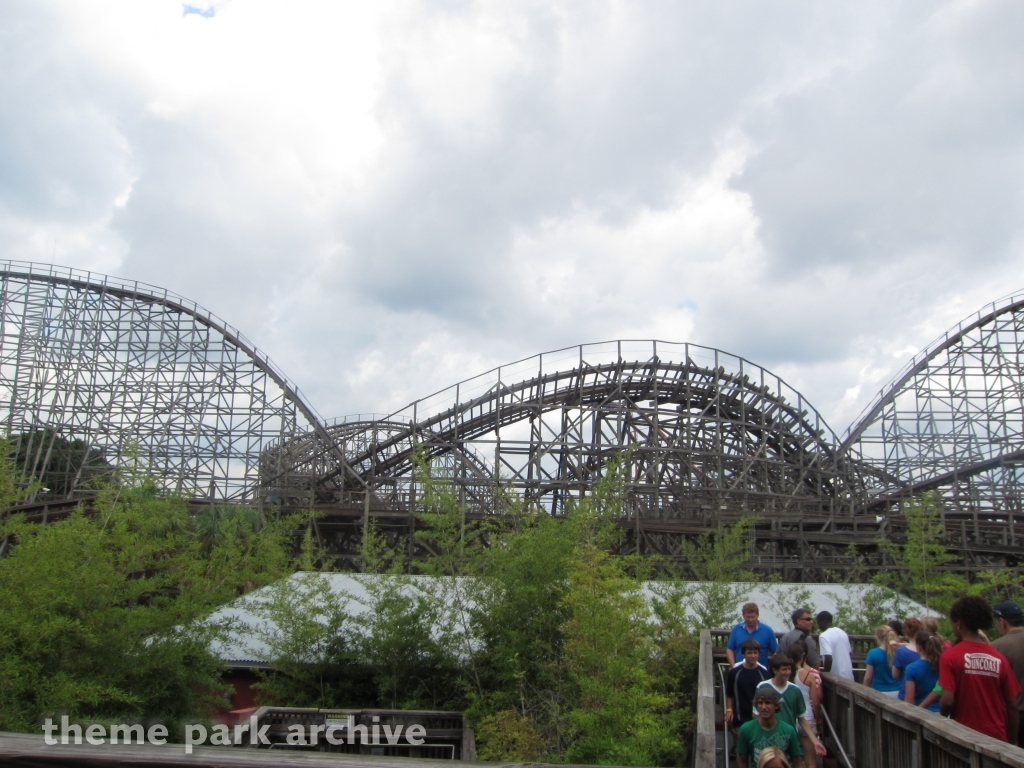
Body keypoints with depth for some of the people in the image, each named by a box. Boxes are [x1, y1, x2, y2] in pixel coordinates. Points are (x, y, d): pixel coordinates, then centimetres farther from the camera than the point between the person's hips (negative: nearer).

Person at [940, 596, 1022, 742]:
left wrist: (942, 719, 5)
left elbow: (947, 701, -16)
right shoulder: (999, 659, -1)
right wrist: (1012, 742, 13)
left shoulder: (950, 657, -11)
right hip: (997, 738, 3)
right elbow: (1012, 706, 2)